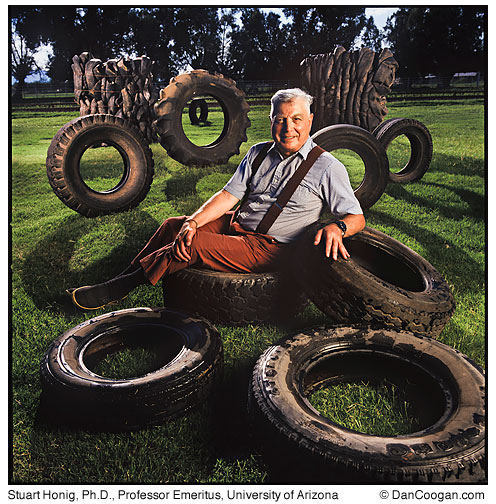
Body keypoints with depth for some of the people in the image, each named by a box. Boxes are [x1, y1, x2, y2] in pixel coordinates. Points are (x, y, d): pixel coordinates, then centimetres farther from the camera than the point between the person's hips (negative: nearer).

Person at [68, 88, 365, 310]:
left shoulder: (327, 167, -8)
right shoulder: (259, 154, 8)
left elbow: (357, 217, -7)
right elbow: (229, 195, 2)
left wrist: (336, 228, -31)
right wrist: (194, 221, -14)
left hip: (268, 249, -7)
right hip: (237, 224, 7)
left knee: (193, 244, -22)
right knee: (174, 226, 0)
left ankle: (121, 287, -8)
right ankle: (126, 276, 12)